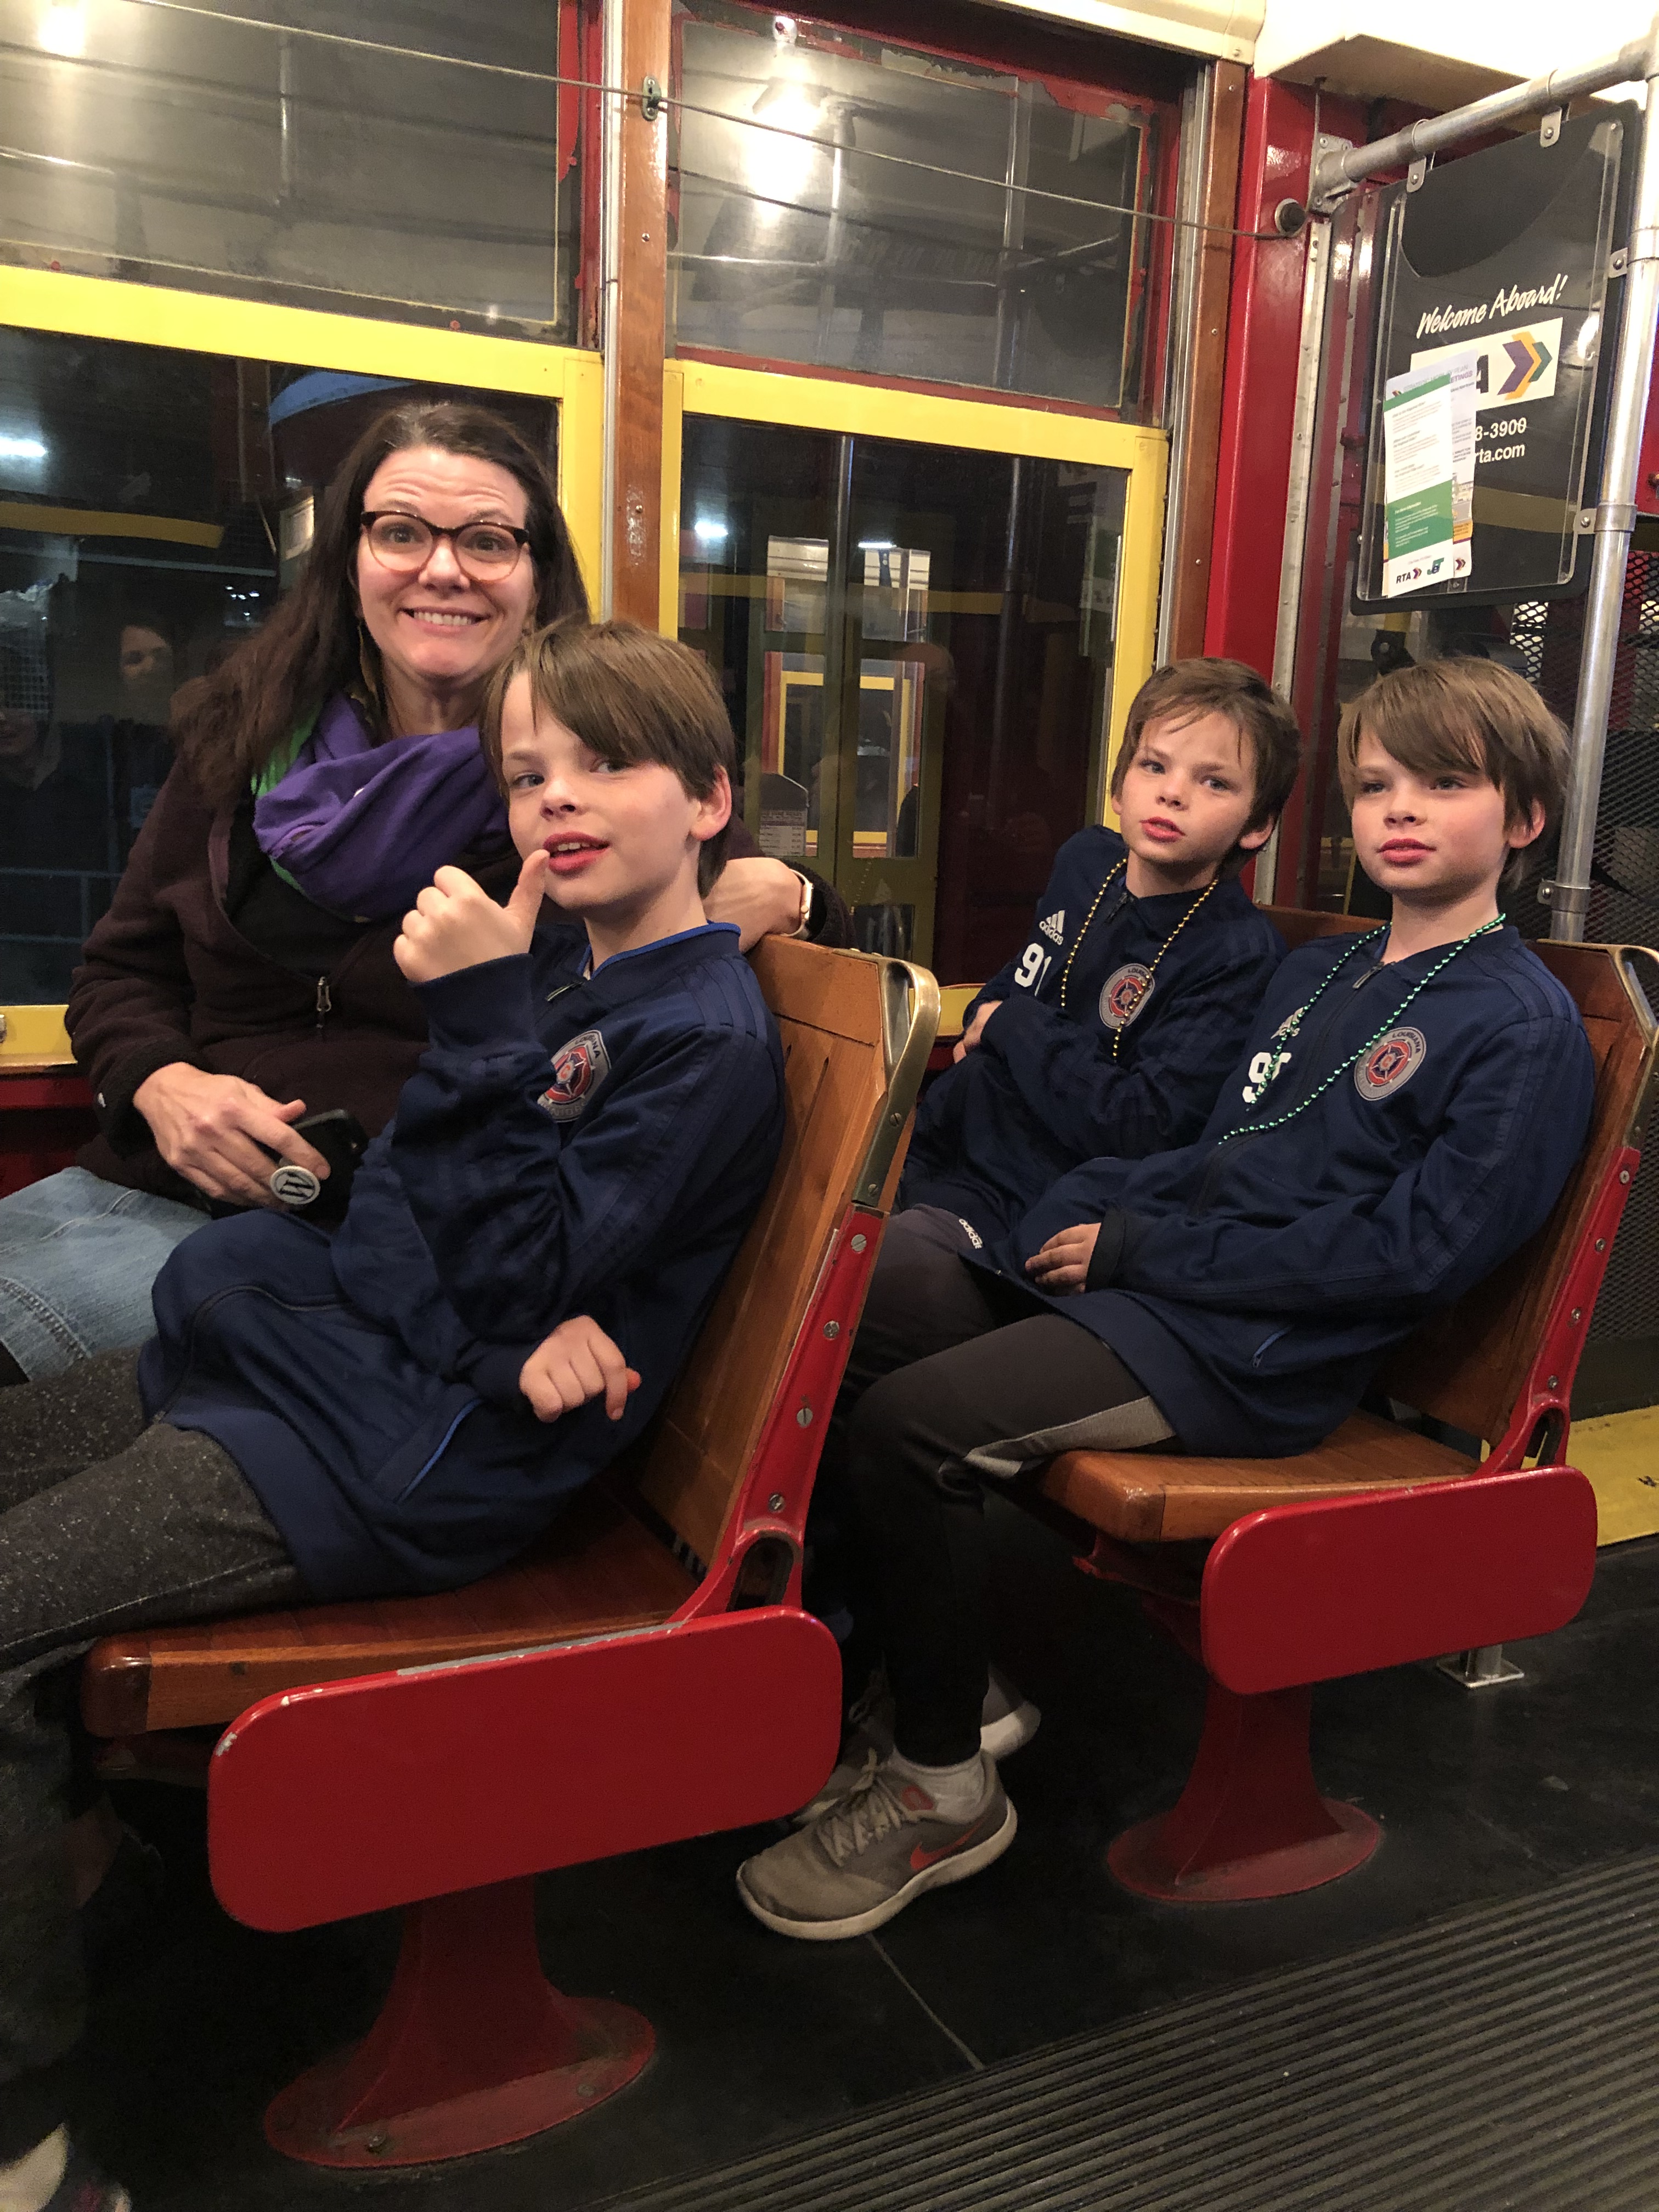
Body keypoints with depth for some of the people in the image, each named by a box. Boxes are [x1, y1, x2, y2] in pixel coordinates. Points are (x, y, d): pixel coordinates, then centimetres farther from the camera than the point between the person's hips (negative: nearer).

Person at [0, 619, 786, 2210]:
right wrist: (501, 1334, -13)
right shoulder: (550, 970, 11)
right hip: (314, 1347, 9)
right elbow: (386, 1206, 6)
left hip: (415, 1454, -9)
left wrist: (481, 1021, -21)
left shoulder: (707, 1033, -12)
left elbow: (523, 1276, -18)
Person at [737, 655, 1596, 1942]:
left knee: (911, 1424, -24)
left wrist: (1144, 1249, -16)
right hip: (1149, 1274, 9)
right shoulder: (1319, 971, 19)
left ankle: (943, 1790, -5)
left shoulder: (1524, 1027, -8)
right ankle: (867, 1660, 8)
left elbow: (1417, 1254, -17)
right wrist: (1094, 1211, 1)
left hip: (1261, 1353, -9)